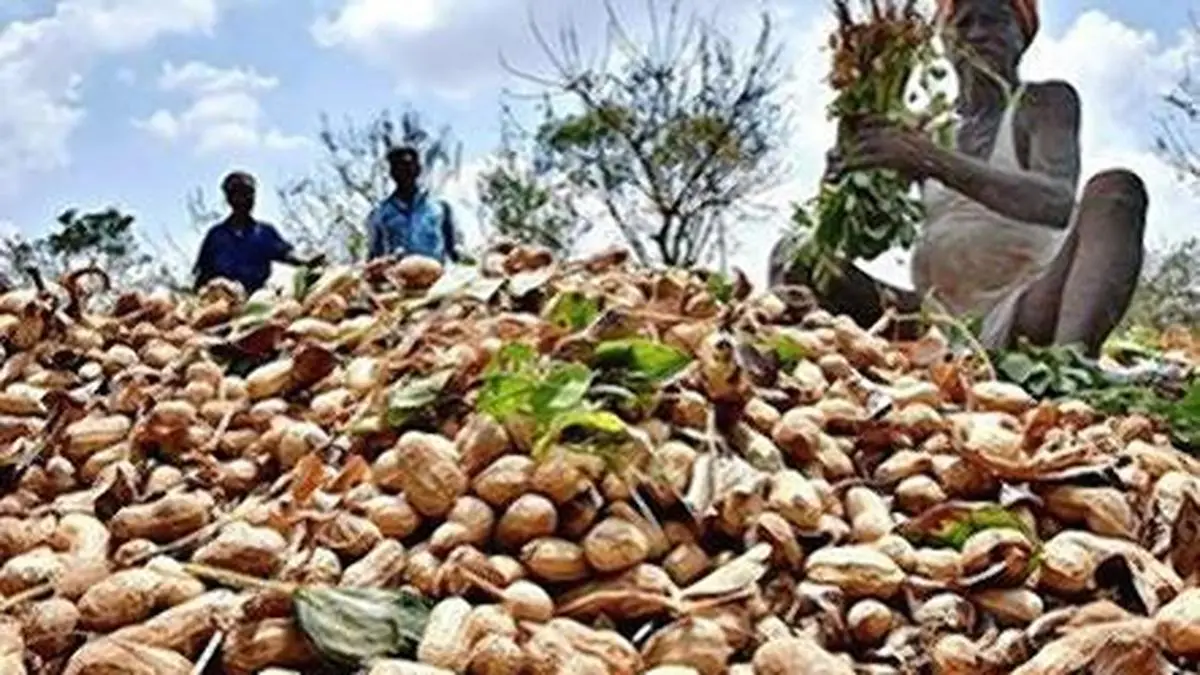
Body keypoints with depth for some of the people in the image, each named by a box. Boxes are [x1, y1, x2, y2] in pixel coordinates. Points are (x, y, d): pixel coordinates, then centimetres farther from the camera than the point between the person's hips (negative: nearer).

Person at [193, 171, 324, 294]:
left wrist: (305, 262, -23)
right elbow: (203, 271, 14)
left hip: (255, 296, 0)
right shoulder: (216, 233, 12)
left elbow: (283, 252, -4)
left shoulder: (265, 232, 12)